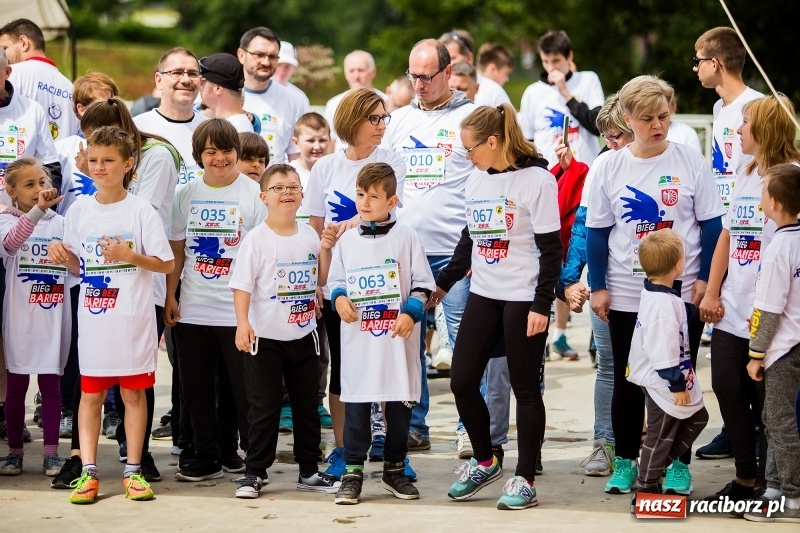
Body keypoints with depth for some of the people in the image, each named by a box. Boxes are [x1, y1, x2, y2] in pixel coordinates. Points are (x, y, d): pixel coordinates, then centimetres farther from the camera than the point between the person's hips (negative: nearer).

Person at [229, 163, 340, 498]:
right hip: (264, 336, -5)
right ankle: (255, 472, 7)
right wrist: (242, 323, -24)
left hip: (303, 334, 5)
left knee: (306, 405, 11)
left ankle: (309, 471, 20)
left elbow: (321, 279, 13)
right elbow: (242, 284, -13)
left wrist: (326, 250, -2)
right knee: (265, 407, -1)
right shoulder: (257, 239, -9)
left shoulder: (309, 236, 6)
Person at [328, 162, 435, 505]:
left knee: (399, 405, 7)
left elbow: (422, 284, 1)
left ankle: (394, 470, 19)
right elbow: (336, 280, 16)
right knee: (355, 404, 0)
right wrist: (339, 298, -5)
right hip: (358, 338, 1)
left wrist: (411, 313, -13)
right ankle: (352, 473, 5)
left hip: (397, 338, -1)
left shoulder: (406, 237, 0)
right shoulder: (347, 240, 7)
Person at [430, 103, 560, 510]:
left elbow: (551, 249, -13)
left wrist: (541, 305, -16)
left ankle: (525, 480, 9)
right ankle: (484, 461, 24)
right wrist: (444, 282, 22)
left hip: (523, 299, -7)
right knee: (462, 381, 4)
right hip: (483, 295, 7)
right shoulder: (476, 180, 9)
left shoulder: (536, 180, -12)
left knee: (524, 388, 0)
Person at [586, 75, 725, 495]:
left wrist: (706, 279, -5)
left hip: (683, 292, -1)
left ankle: (677, 462, 16)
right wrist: (597, 286, 1)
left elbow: (711, 224, 1)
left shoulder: (691, 161, -3)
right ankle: (625, 461, 19)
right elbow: (596, 231, 5)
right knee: (626, 381, 7)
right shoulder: (608, 168, 0)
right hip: (626, 295, 1)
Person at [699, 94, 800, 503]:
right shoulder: (746, 177, 13)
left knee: (765, 397, 1)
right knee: (728, 388, 8)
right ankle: (745, 478, 20)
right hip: (731, 312, 8)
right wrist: (712, 292, 10)